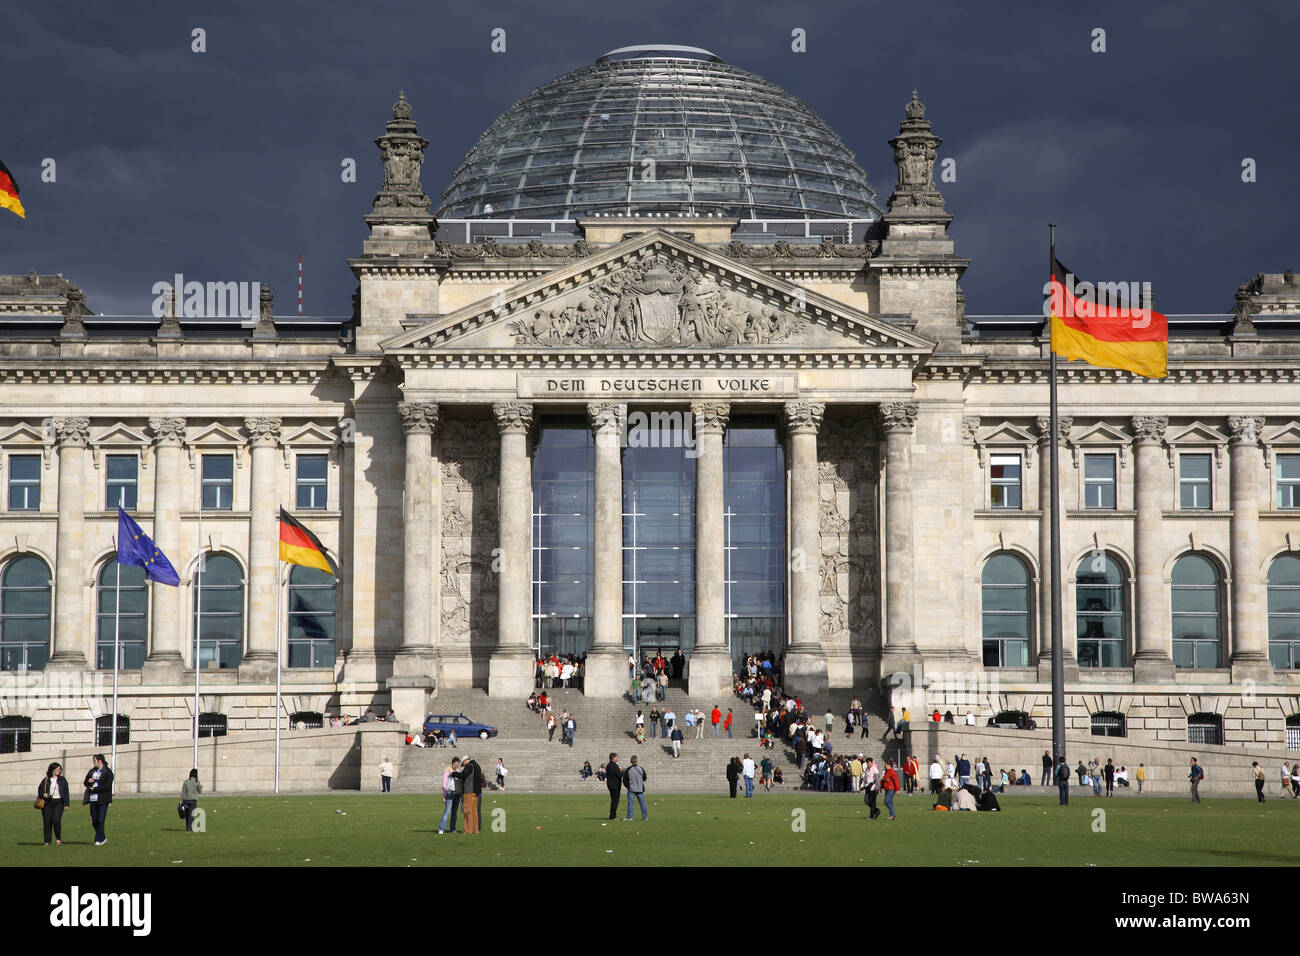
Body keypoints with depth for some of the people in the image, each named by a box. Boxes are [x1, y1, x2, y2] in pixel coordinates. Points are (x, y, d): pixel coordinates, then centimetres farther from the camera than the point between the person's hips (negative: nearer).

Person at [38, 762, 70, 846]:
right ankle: (47, 841, 7)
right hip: (47, 802, 1)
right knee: (47, 822, -1)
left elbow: (66, 792, 9)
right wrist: (43, 794, -10)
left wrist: (66, 804, 3)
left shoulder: (62, 780, 10)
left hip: (58, 802, -1)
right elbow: (40, 790, 13)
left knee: (56, 820, -15)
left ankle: (58, 839, 2)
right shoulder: (46, 780, 9)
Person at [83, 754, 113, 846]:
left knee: (100, 820, -10)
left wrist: (95, 789, -12)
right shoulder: (92, 771, 16)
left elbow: (107, 786, -14)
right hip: (93, 800, 7)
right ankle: (103, 838, 22)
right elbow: (85, 782, 22)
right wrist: (88, 781, -2)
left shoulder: (108, 772, -6)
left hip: (102, 800, -7)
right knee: (94, 821, 7)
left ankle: (99, 839, -1)